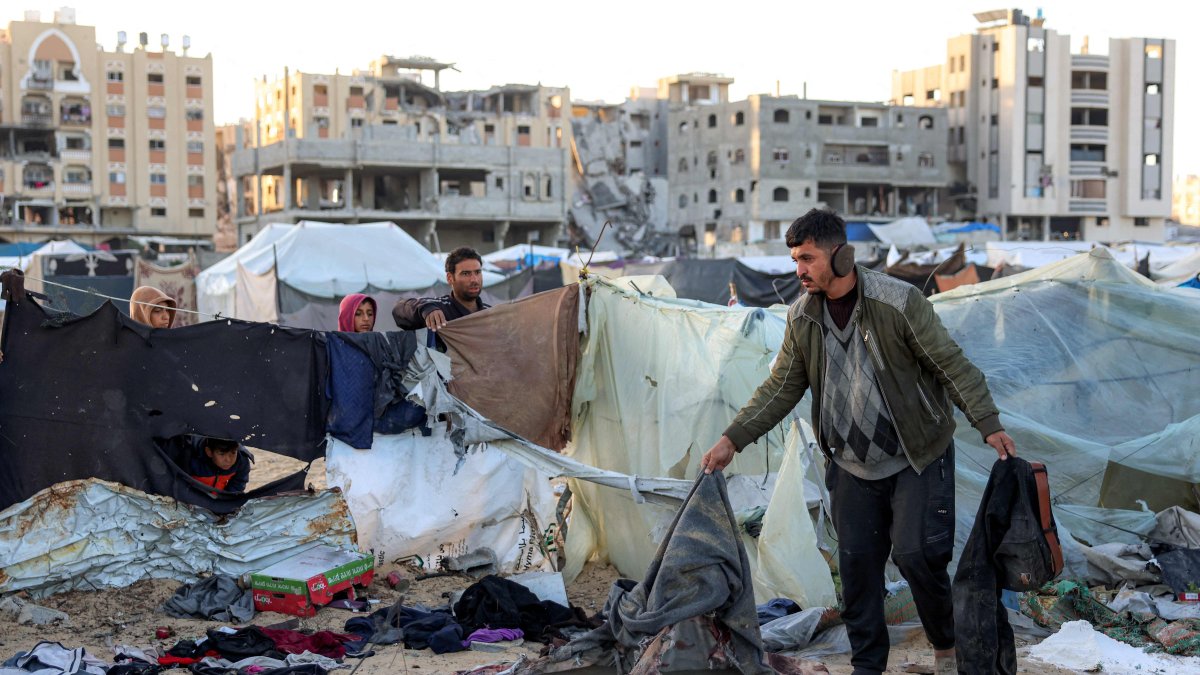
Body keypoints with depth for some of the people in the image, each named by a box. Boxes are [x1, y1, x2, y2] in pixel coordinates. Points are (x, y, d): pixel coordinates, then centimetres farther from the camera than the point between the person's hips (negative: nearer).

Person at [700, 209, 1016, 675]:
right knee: (856, 563, 5)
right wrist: (733, 439, 1)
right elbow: (781, 389, 7)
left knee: (915, 553, -10)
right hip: (852, 466, 5)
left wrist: (988, 424, -21)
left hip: (918, 458, -5)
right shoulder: (802, 316, -1)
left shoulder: (897, 302, -17)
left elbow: (952, 365, -13)